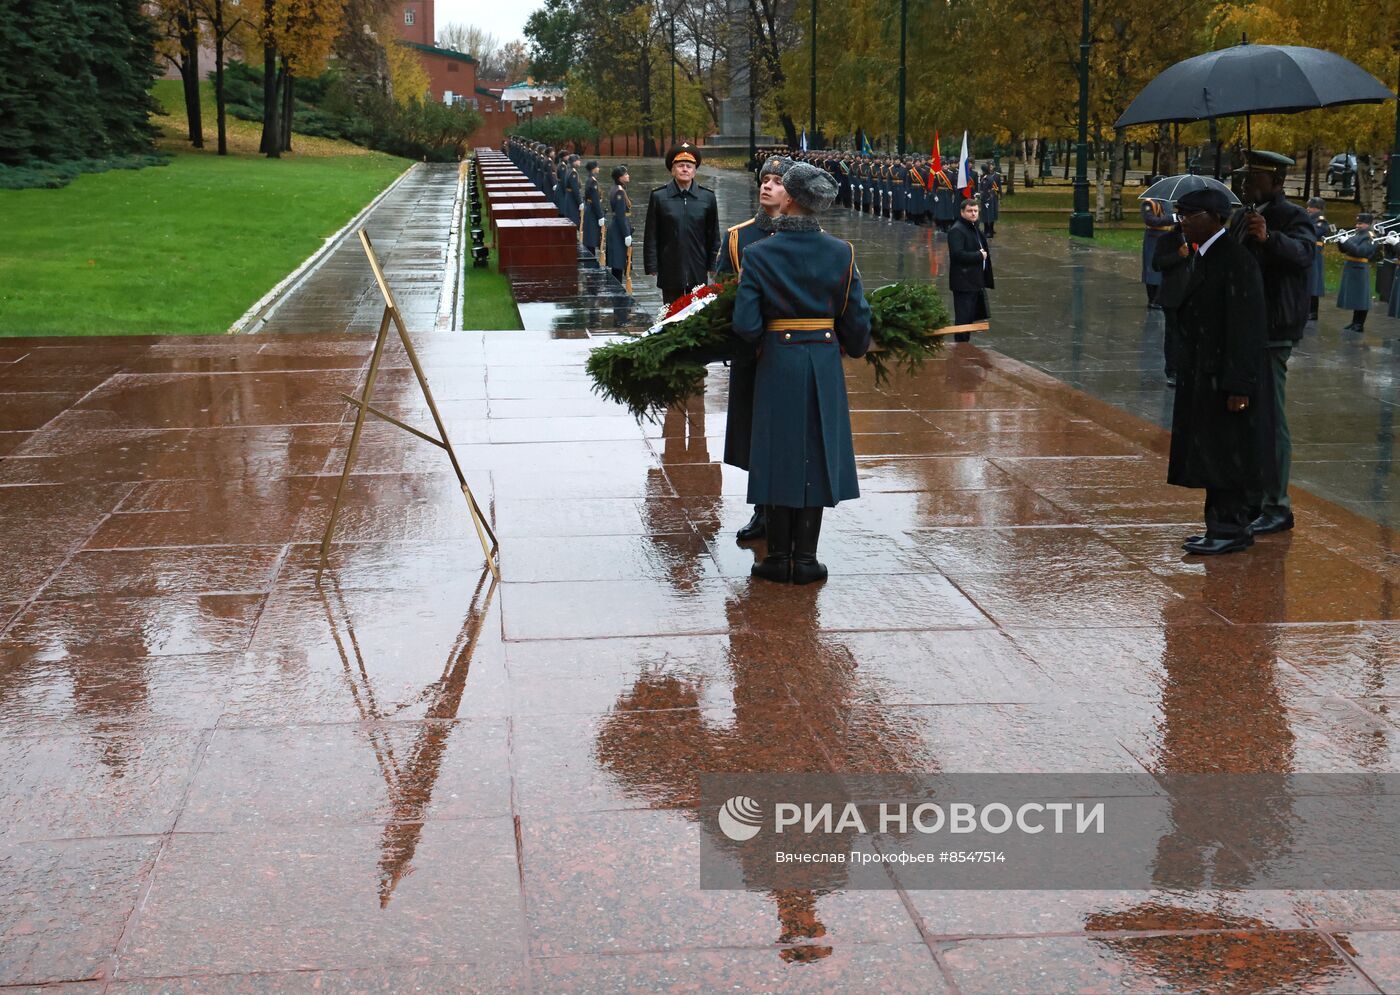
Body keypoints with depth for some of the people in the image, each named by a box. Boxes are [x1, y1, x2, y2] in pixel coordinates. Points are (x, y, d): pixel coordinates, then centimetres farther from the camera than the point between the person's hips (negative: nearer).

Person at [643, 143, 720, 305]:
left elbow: (713, 236, 9)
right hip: (670, 272, -1)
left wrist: (713, 266, 7)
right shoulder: (659, 197, 0)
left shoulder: (707, 197, 5)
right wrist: (652, 267, -2)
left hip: (698, 274, 1)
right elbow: (651, 237, 2)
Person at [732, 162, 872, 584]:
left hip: (778, 361, -2)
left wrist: (764, 336, 8)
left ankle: (779, 558, 13)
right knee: (817, 455, 9)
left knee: (779, 454, 8)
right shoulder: (841, 252, -3)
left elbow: (746, 325, -14)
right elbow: (857, 320, 0)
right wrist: (855, 349, 20)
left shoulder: (759, 254, -10)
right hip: (825, 361, 2)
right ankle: (805, 559, 12)